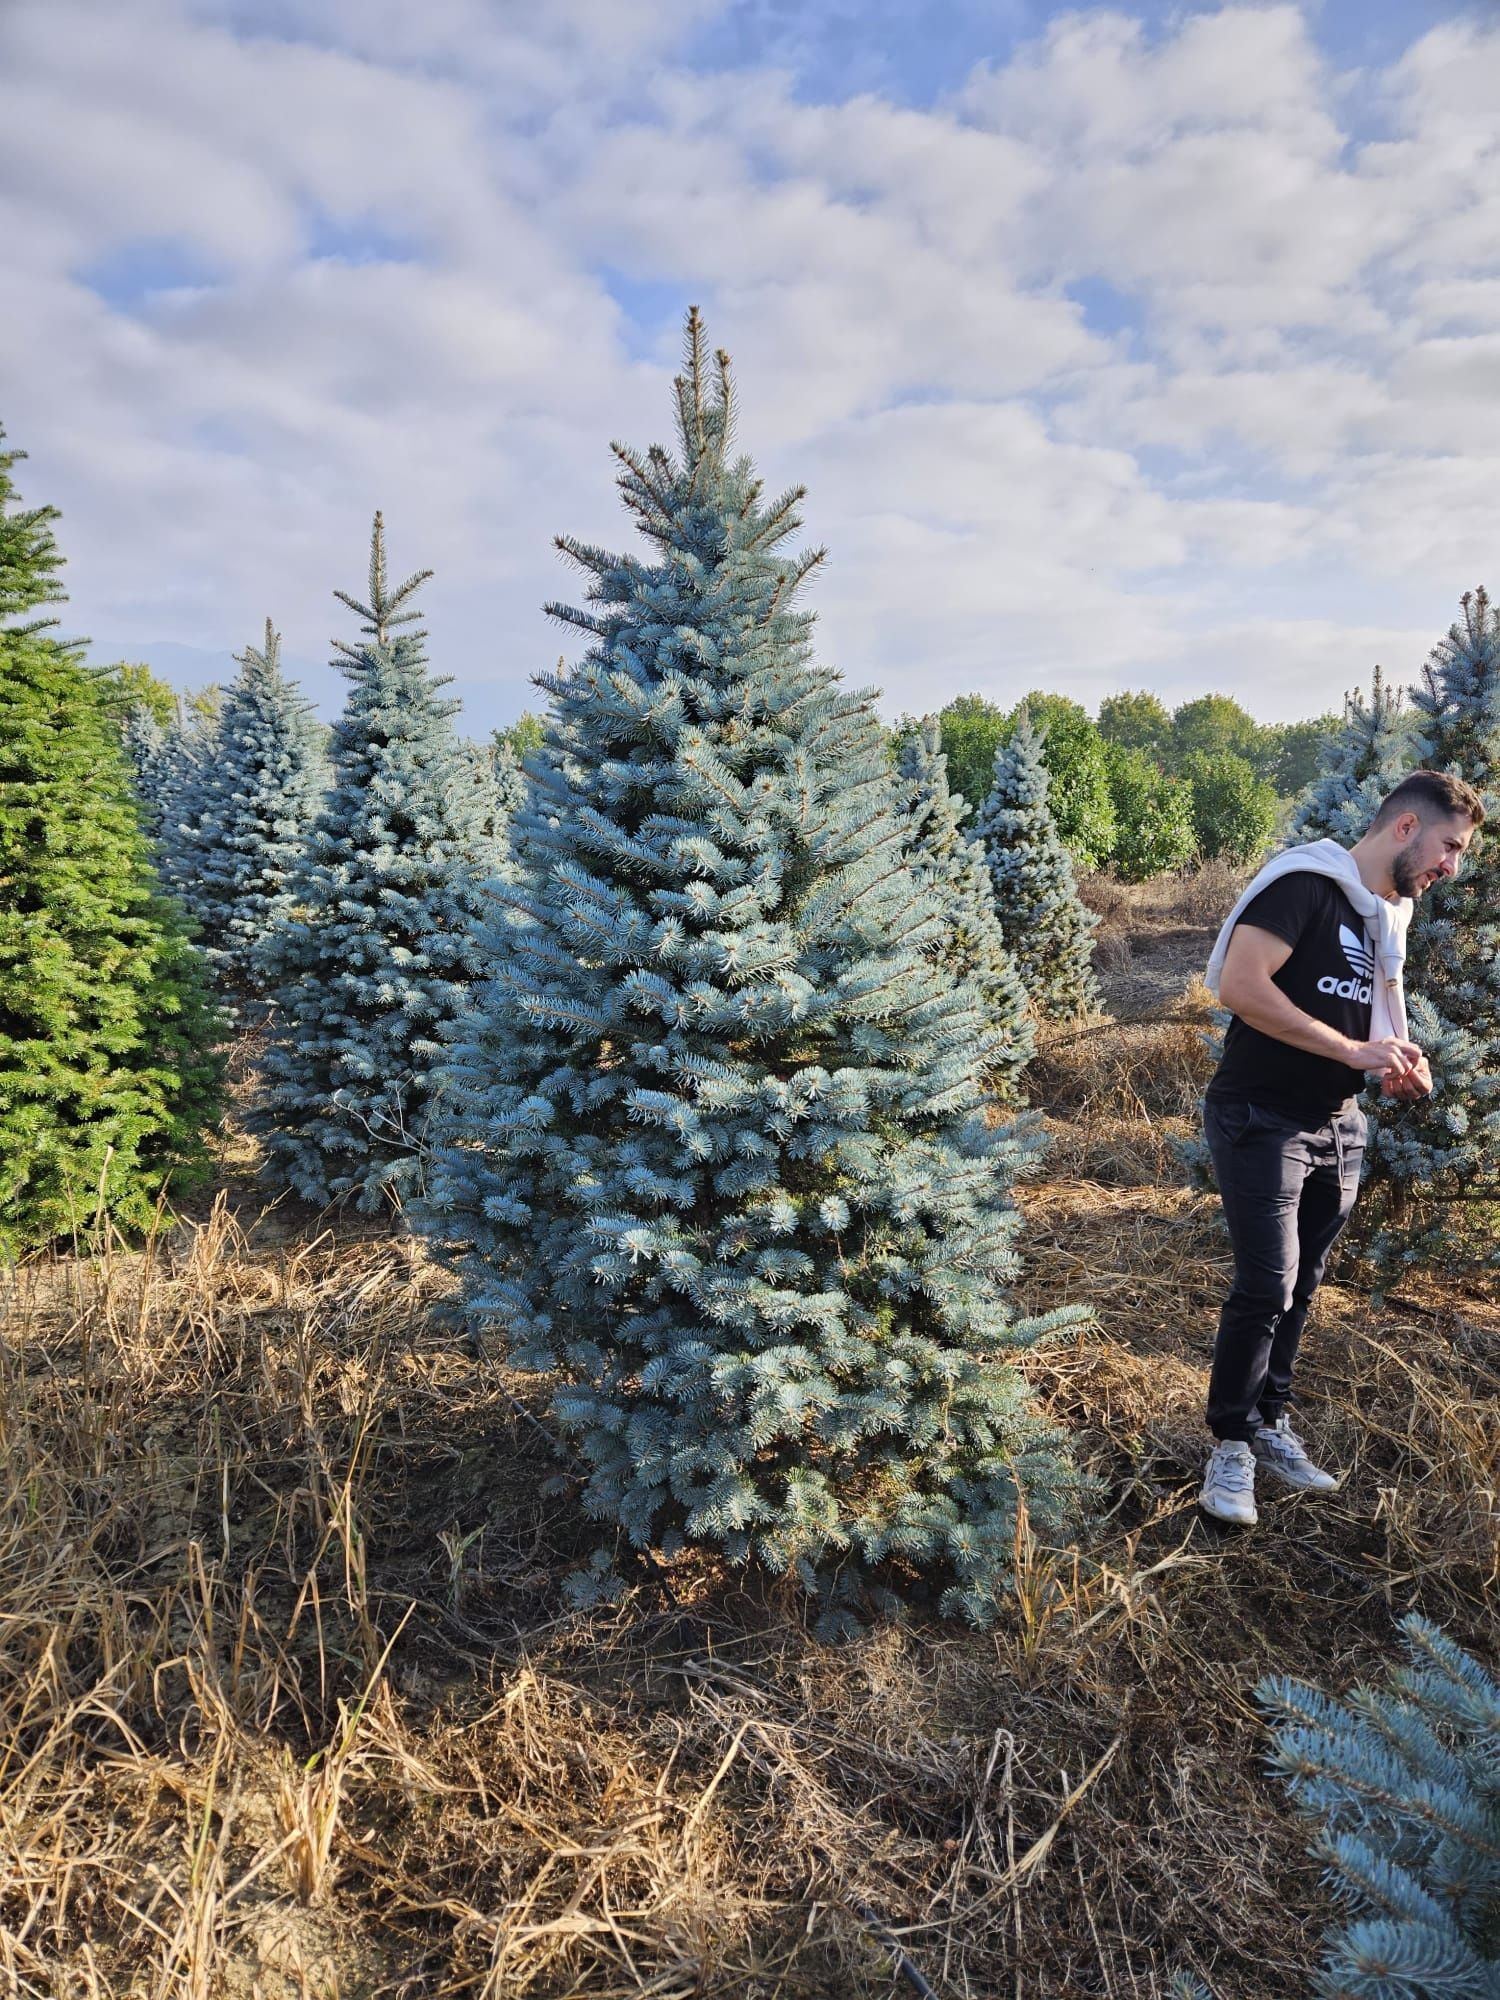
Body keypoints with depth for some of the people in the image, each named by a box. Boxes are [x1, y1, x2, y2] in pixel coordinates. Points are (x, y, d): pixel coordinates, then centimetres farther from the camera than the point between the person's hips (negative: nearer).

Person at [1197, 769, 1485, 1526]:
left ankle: (1269, 1424, 27)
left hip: (1337, 1129, 8)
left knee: (1299, 1288, 13)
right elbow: (1239, 984, -25)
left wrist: (1396, 1061, 2)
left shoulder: (1389, 915, 13)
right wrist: (1352, 1051, -21)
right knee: (1266, 1286, -8)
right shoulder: (1304, 882, -14)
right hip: (1261, 1121, -8)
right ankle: (1230, 1443, 8)